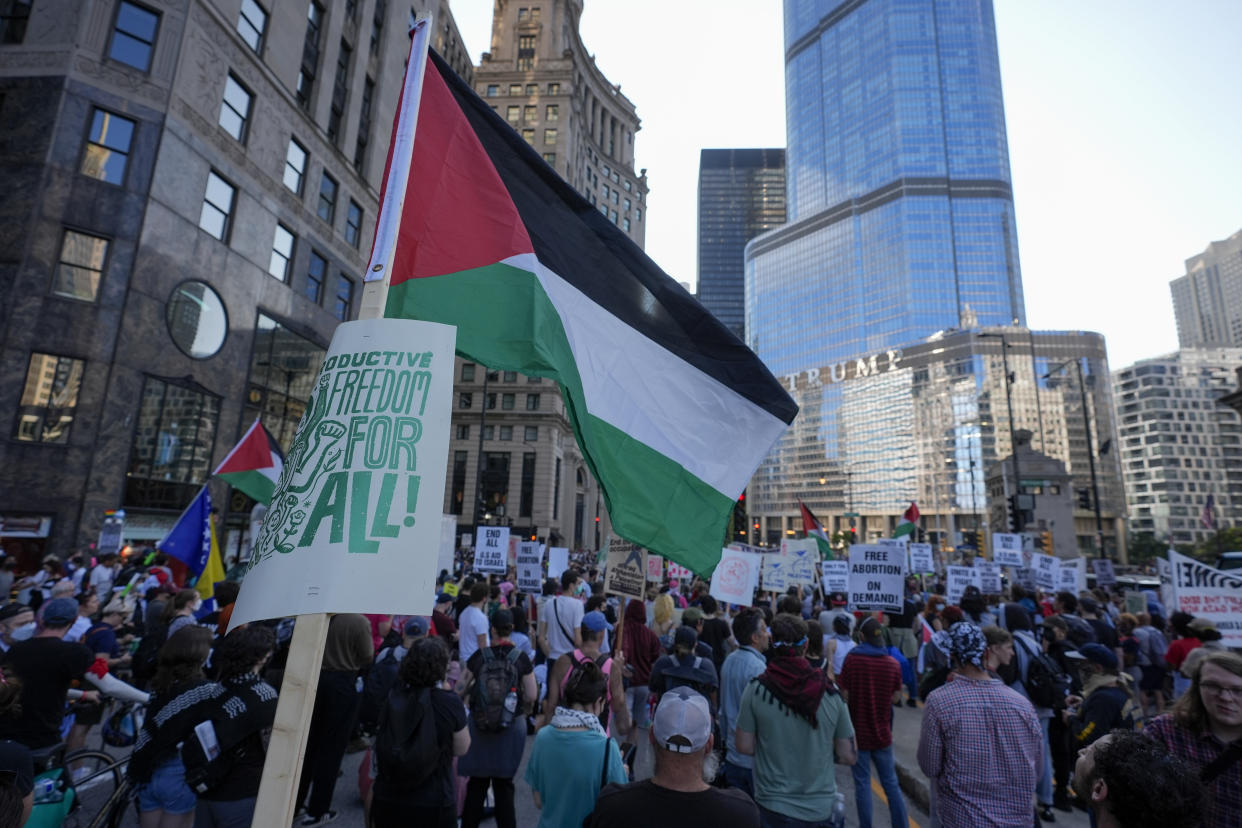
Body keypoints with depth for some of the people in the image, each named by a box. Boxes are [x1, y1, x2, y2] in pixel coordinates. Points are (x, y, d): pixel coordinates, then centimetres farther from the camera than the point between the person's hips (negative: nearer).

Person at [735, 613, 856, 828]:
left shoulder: (756, 690, -16)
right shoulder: (831, 693, -11)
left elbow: (745, 747, -9)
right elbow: (849, 757, -5)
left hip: (774, 809, -3)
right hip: (821, 808, 3)